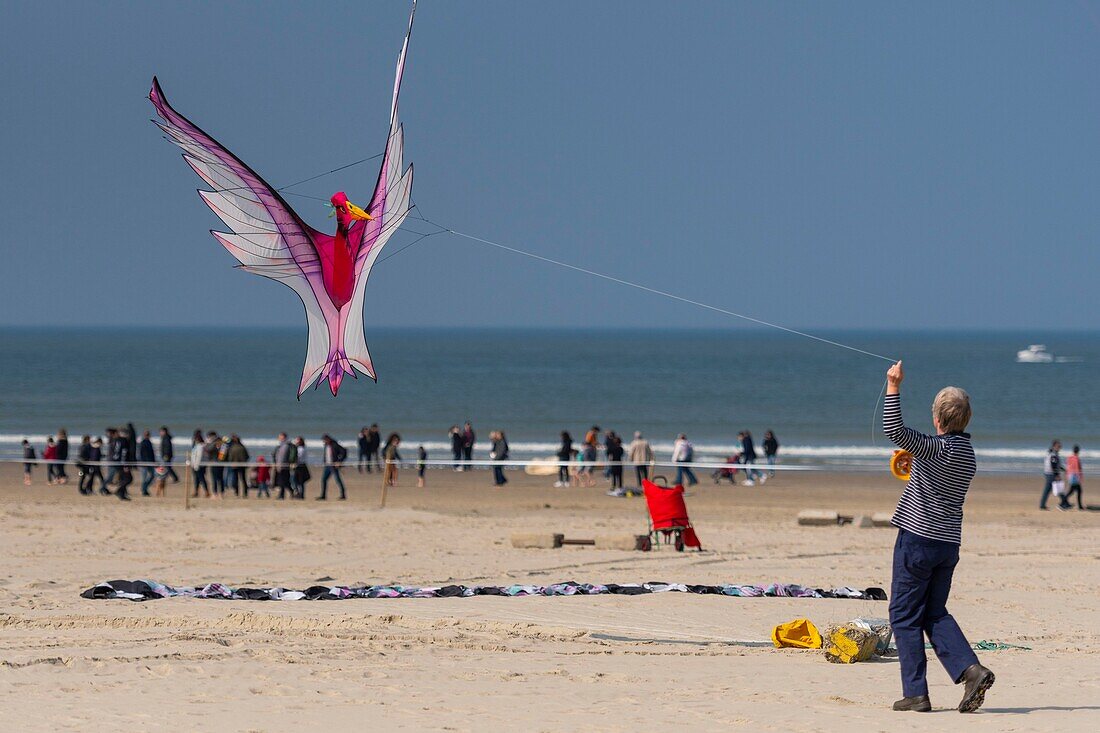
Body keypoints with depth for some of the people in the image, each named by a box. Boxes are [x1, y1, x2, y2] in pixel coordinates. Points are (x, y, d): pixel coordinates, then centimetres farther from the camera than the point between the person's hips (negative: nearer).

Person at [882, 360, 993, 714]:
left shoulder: (939, 448, -17)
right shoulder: (967, 452, 9)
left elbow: (893, 430, -27)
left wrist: (894, 386, -24)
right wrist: (914, 469, 37)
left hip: (917, 538, -8)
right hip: (949, 542, 8)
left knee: (905, 615, 2)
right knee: (935, 614, 17)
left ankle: (915, 693, 0)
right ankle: (970, 669, -3)